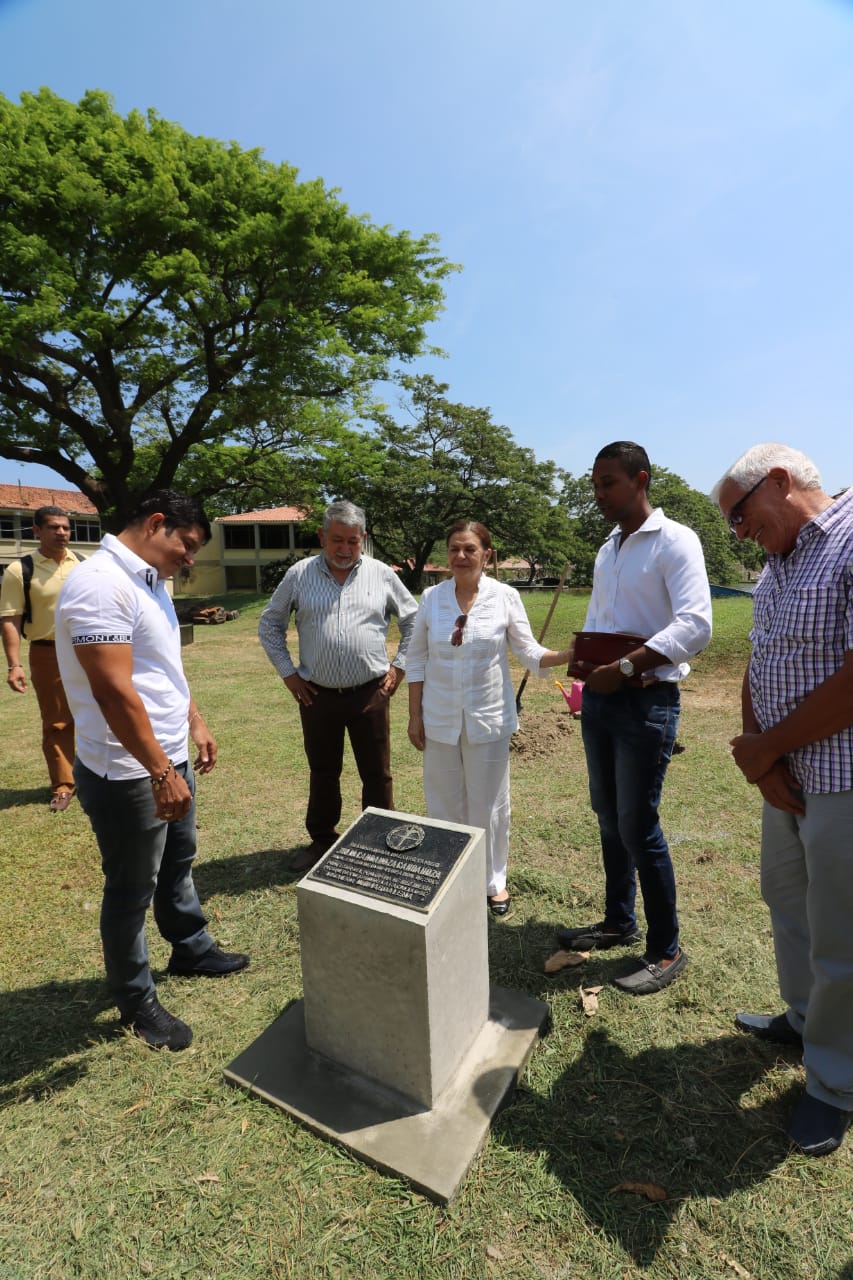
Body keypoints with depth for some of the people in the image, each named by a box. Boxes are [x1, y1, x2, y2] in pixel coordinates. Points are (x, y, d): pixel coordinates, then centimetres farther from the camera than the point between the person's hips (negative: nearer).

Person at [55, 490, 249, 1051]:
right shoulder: (101, 584, -23)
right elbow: (114, 691, -28)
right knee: (132, 891, 10)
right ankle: (137, 1001, 31)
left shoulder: (149, 581, 9)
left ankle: (192, 949, 47)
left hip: (170, 760, 10)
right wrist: (160, 773, -26)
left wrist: (196, 722, 17)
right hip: (128, 774, -9)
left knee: (177, 864, 25)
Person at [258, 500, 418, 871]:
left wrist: (399, 666, 2)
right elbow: (269, 624, 8)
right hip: (318, 695, 1)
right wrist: (288, 672, 2)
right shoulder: (299, 575, 0)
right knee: (322, 773, 16)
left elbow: (413, 620, 9)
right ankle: (322, 840, 34)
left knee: (377, 773, 9)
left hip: (370, 694, 0)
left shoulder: (381, 574, 0)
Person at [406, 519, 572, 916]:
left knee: (488, 804, 11)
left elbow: (529, 653, -4)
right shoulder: (432, 597, -3)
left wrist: (570, 655, -23)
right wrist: (414, 716, 1)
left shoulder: (505, 597, -7)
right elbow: (416, 659, 2)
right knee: (444, 802, 13)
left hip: (488, 718, -1)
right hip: (440, 719, 1)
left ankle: (493, 881, 33)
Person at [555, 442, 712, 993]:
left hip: (646, 702, -7)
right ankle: (619, 922, 33)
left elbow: (695, 625, -21)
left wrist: (623, 667, -22)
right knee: (609, 818, 15)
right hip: (600, 699, 8)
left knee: (638, 828, -2)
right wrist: (587, 664, 1)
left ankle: (666, 950, 18)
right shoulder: (608, 550, 15)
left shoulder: (675, 541, -9)